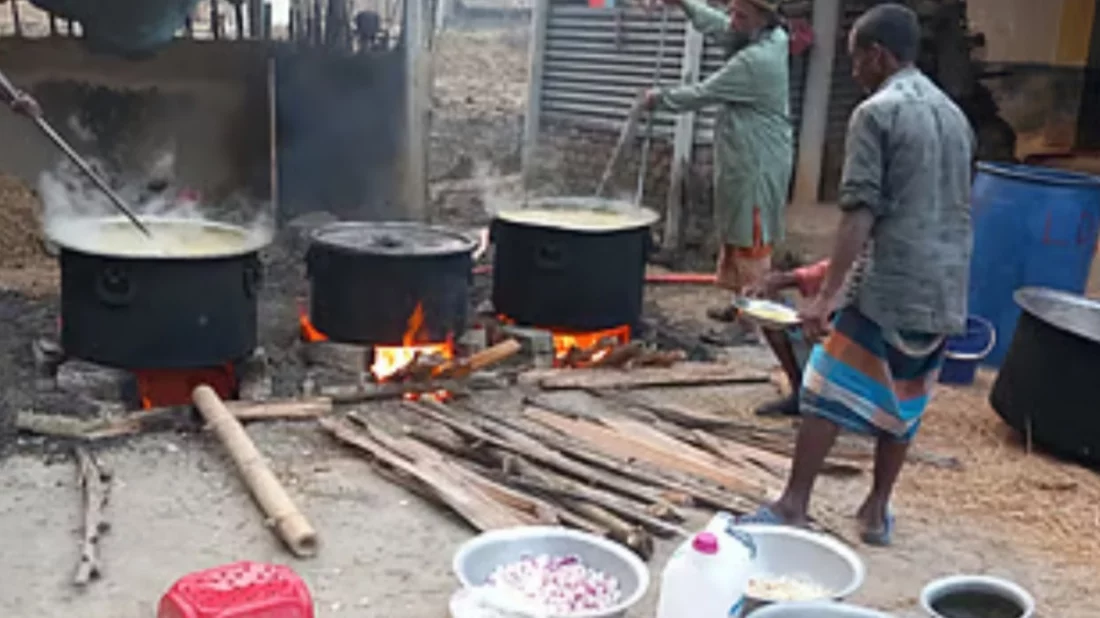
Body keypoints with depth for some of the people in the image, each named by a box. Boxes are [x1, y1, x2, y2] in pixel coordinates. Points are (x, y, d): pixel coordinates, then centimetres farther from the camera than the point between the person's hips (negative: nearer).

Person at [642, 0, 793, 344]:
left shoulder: (756, 61, -23)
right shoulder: (771, 39, 5)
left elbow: (703, 94, -14)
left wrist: (660, 99, 0)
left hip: (757, 166, -10)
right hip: (745, 163, 10)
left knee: (751, 242, -6)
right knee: (736, 236, 20)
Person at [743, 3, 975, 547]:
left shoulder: (875, 113, -8)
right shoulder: (954, 115, 15)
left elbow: (861, 212, -17)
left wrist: (826, 293, -18)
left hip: (887, 287, -7)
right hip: (944, 291, 7)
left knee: (826, 395, 0)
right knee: (901, 404, 15)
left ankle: (793, 506, 3)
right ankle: (877, 511, 21)